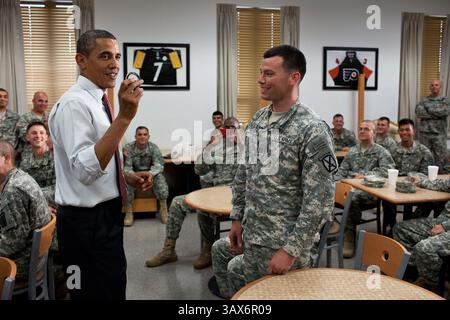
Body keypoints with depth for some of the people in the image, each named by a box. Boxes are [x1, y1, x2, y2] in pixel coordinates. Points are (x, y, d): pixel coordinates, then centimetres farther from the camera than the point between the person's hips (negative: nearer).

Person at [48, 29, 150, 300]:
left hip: (106, 214, 9)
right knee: (99, 291, 4)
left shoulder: (97, 102, 10)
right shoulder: (75, 104, -19)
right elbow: (84, 170, -32)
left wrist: (128, 177, 4)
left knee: (112, 287, 22)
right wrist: (124, 117, -35)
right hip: (87, 222, -9)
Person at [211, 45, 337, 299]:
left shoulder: (312, 129, -18)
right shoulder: (258, 119, 4)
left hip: (283, 244, -7)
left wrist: (291, 250, -20)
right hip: (252, 235, 7)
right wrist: (237, 218, 9)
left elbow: (320, 200, -20)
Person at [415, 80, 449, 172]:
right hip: (424, 133, 0)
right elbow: (418, 112, -10)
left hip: (439, 133, 0)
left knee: (441, 157, -2)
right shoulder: (424, 100, 8)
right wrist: (438, 113, -9)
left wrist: (429, 109, -5)